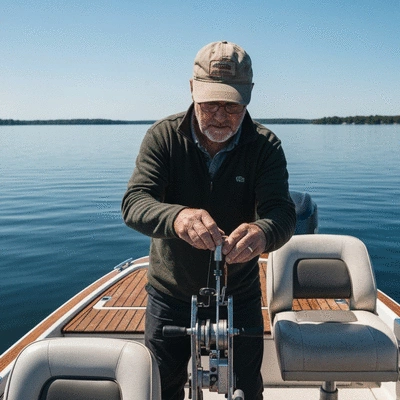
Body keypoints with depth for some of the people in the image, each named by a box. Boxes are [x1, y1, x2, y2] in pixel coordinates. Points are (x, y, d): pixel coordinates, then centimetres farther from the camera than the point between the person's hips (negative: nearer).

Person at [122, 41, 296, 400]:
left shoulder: (265, 146, -13)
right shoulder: (164, 137, -14)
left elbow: (282, 211, -25)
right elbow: (134, 203, -26)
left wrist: (263, 232, -50)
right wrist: (176, 217, -50)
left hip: (239, 297, 1)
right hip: (170, 294, 0)